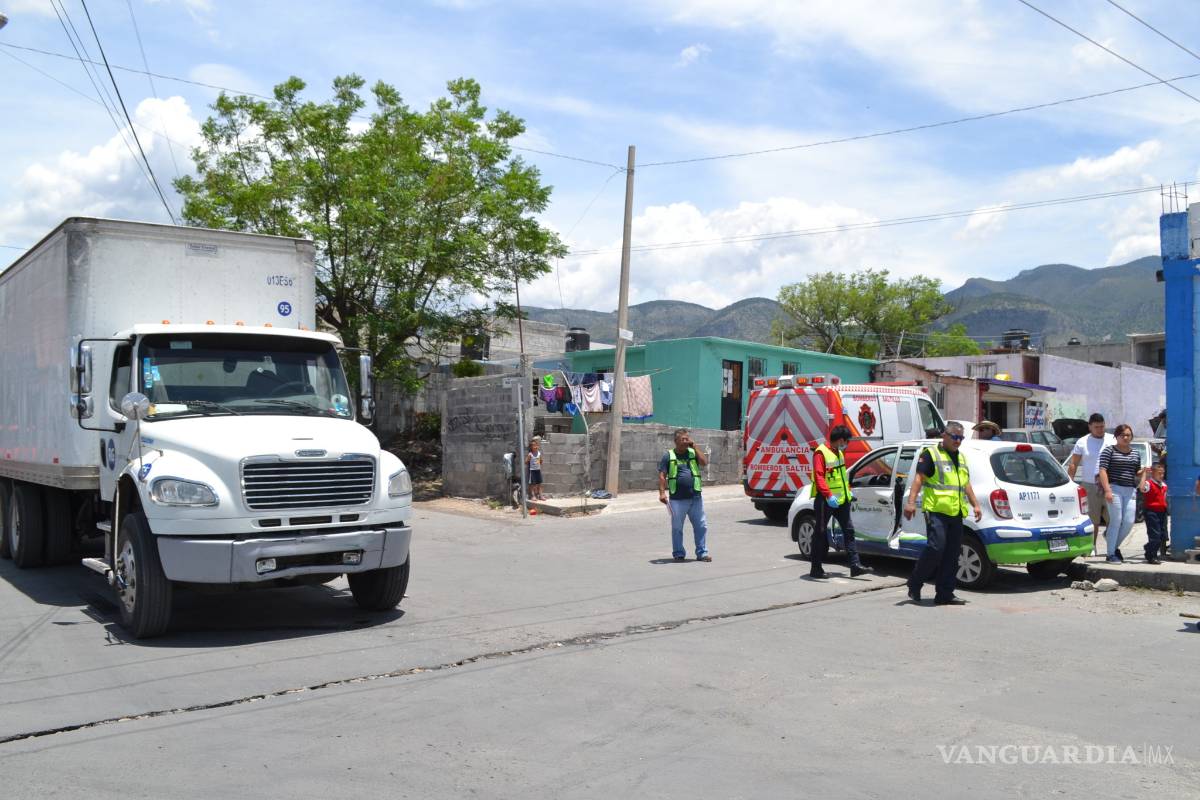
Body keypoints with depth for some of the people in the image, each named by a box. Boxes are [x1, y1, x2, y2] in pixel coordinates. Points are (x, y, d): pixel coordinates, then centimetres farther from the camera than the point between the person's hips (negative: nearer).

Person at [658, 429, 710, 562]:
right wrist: (662, 493, -10)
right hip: (677, 499, -3)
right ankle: (679, 554, 17)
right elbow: (662, 476, 0)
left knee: (701, 526, 4)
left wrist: (694, 447, -5)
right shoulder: (669, 456, 2)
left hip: (695, 497, 3)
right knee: (677, 528, 6)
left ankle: (702, 553, 13)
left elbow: (704, 463, -6)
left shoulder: (693, 453, 10)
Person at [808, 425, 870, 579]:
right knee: (821, 534, 0)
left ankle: (855, 565, 9)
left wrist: (849, 491, 19)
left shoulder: (839, 453, 15)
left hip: (841, 499, 9)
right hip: (826, 501, -9)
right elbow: (819, 477, -23)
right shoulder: (821, 453, -15)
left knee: (848, 531, 7)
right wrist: (829, 495, -31)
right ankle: (816, 569, 6)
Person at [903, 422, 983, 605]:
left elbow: (966, 484, 29)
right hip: (936, 511, -7)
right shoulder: (931, 454, -1)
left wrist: (976, 505, 20)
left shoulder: (961, 458, 22)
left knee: (952, 555, 5)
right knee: (935, 548, -17)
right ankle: (914, 584, 0)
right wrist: (911, 502, -21)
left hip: (956, 514, 7)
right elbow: (919, 478, -11)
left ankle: (944, 595, 9)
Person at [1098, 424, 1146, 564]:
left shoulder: (1135, 454, 19)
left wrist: (1143, 472, 3)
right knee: (1116, 520, -7)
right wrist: (1107, 490, -18)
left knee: (1129, 522, -2)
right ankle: (1111, 554, 0)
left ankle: (1115, 545, 22)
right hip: (1114, 488, -5)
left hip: (1130, 490, 5)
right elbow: (1102, 470, -8)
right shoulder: (1109, 451, 1)